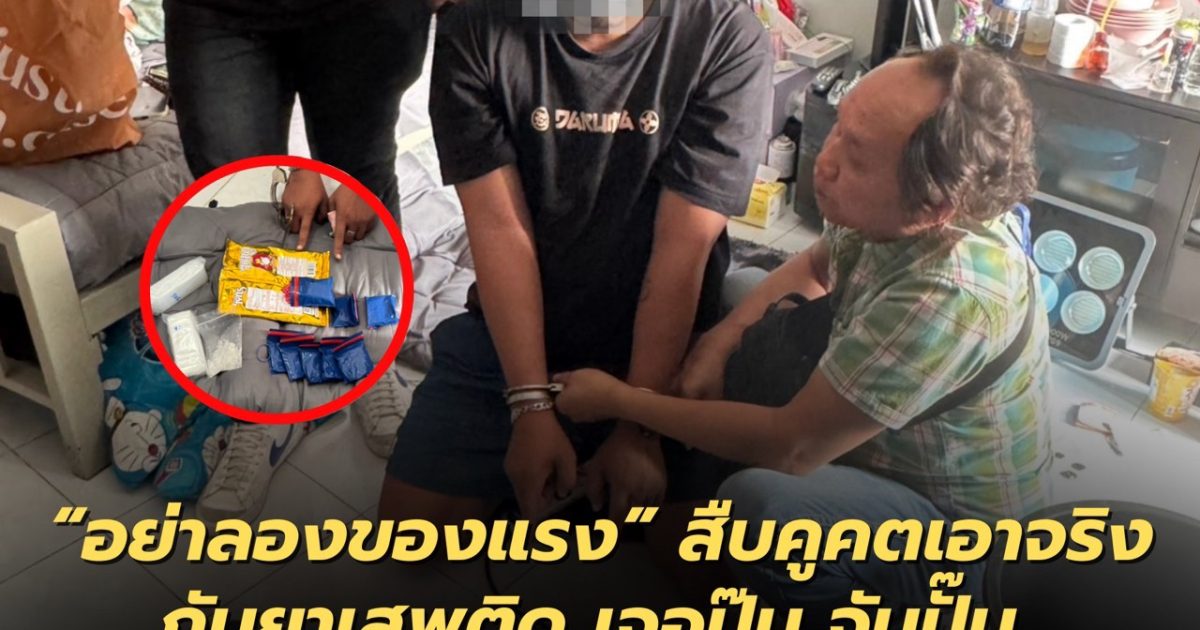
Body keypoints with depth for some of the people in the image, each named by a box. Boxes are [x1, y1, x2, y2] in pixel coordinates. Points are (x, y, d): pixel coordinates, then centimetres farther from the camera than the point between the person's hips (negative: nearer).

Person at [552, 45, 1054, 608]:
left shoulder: (950, 295, -36)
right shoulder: (892, 216, -14)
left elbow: (791, 447, -28)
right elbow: (814, 269, 10)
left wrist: (618, 400, -19)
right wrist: (722, 340, -7)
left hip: (951, 526, -8)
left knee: (757, 502, -37)